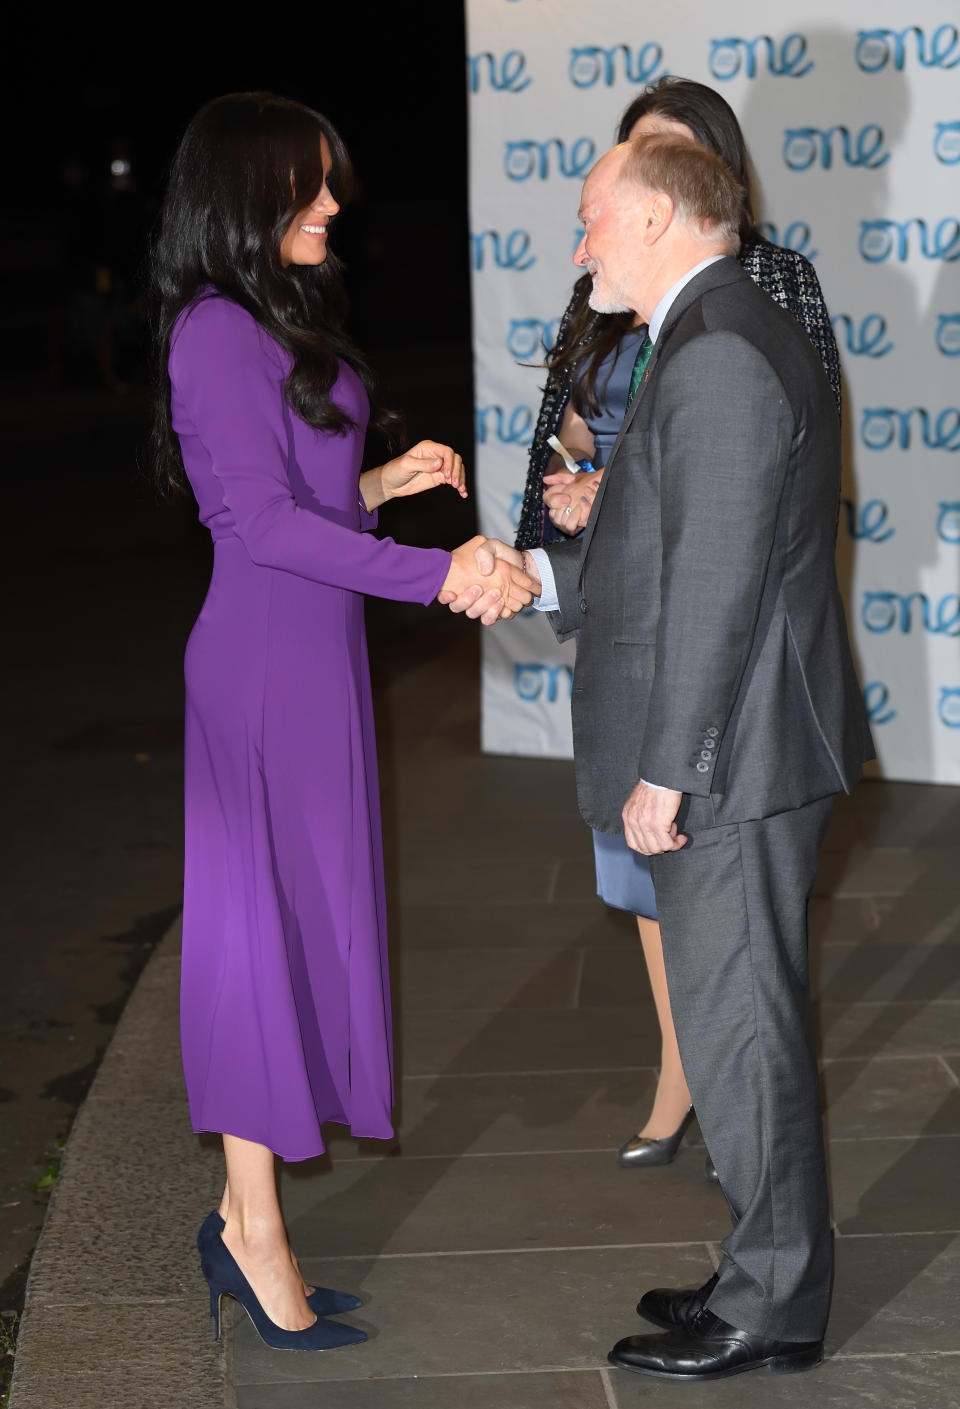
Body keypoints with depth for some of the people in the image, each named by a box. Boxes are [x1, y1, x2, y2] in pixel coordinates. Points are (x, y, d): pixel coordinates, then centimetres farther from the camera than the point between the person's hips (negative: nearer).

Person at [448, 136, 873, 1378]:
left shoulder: (720, 354, -18)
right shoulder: (725, 338, 16)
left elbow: (718, 581, -22)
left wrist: (664, 768, -20)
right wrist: (540, 574, 10)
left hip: (726, 760, -11)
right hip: (735, 758, 11)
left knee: (739, 1031, -1)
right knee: (745, 1023, 17)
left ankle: (771, 1308, 11)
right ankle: (770, 1275, 28)